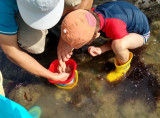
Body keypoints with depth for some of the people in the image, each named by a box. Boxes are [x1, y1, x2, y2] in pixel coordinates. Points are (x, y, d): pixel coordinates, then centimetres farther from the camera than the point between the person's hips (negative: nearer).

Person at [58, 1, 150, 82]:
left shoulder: (115, 28, -43)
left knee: (118, 45, -38)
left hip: (141, 33, -6)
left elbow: (118, 42, -18)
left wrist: (101, 50, -27)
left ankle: (124, 66, -4)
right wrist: (69, 47, -28)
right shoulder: (91, 14, -25)